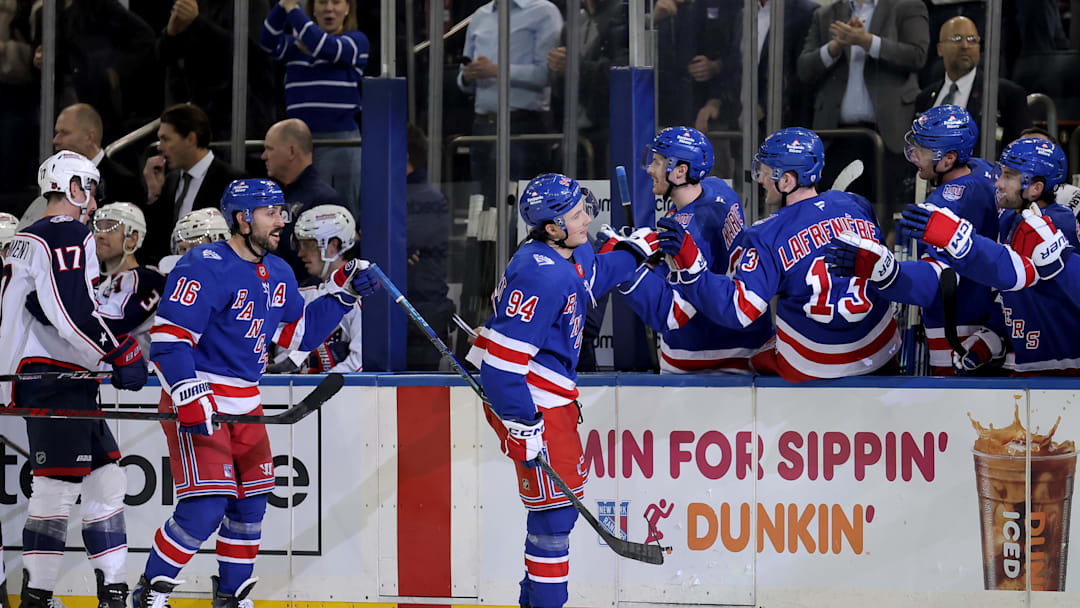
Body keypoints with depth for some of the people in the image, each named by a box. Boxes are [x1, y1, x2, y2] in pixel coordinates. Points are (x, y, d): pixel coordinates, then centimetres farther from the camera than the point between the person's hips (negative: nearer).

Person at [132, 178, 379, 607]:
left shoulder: (279, 274, 10)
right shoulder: (205, 267, -18)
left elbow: (300, 332, 19)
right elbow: (168, 337, -21)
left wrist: (343, 292, 9)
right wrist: (190, 395, -31)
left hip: (245, 407, 9)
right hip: (197, 406, -9)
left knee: (250, 506, 11)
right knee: (205, 507, -16)